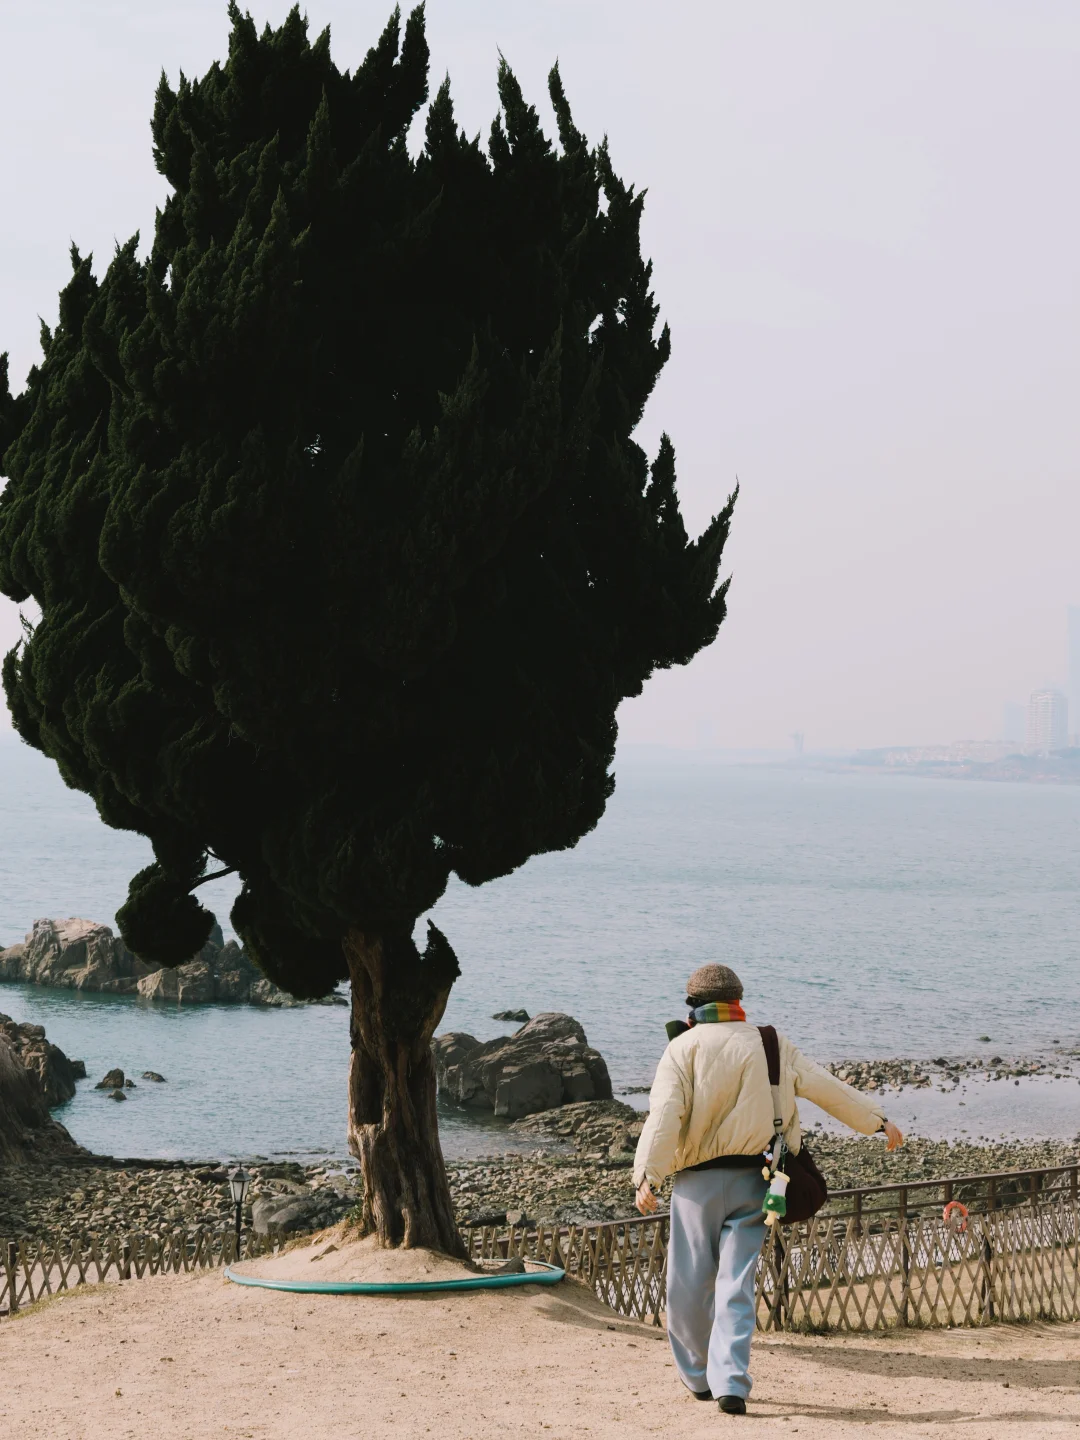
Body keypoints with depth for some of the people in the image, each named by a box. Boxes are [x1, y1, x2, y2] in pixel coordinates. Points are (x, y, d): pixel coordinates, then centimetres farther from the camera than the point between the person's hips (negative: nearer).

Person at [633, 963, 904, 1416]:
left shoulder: (683, 1049, -3)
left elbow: (664, 1115, -12)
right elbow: (826, 1087, 12)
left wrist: (646, 1176, -15)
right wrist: (878, 1120, 23)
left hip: (698, 1179, -3)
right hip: (752, 1179, 3)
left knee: (689, 1284, 11)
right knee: (737, 1284, 1)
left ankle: (698, 1375, 21)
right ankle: (731, 1382, -10)